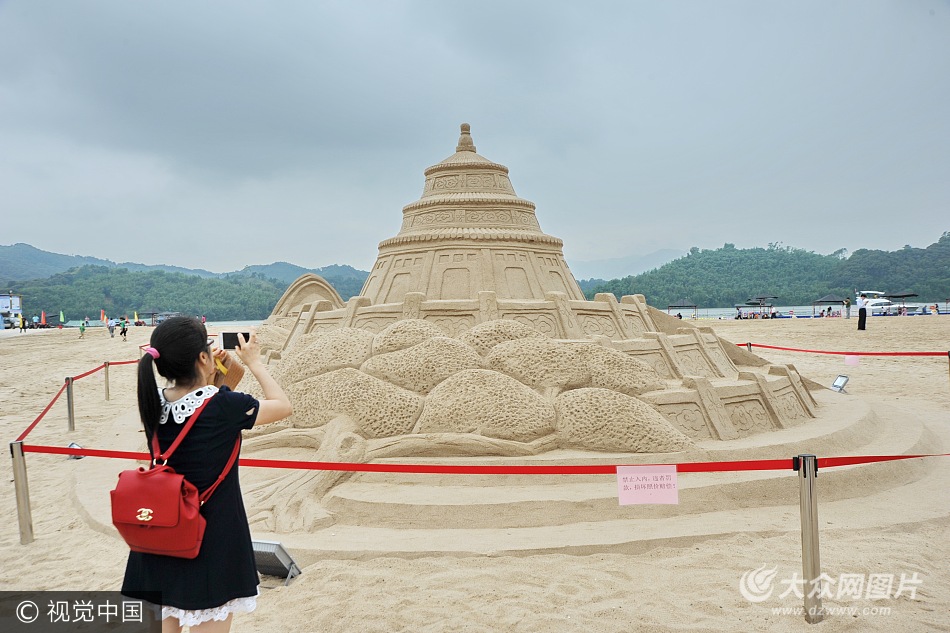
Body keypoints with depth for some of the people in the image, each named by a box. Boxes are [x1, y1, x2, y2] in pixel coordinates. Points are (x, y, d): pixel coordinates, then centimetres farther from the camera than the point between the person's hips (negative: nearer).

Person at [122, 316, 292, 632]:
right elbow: (284, 406, -4)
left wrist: (221, 375, 1)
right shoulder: (224, 405, -20)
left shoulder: (153, 402, -4)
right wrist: (254, 362, 5)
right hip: (211, 545, -6)